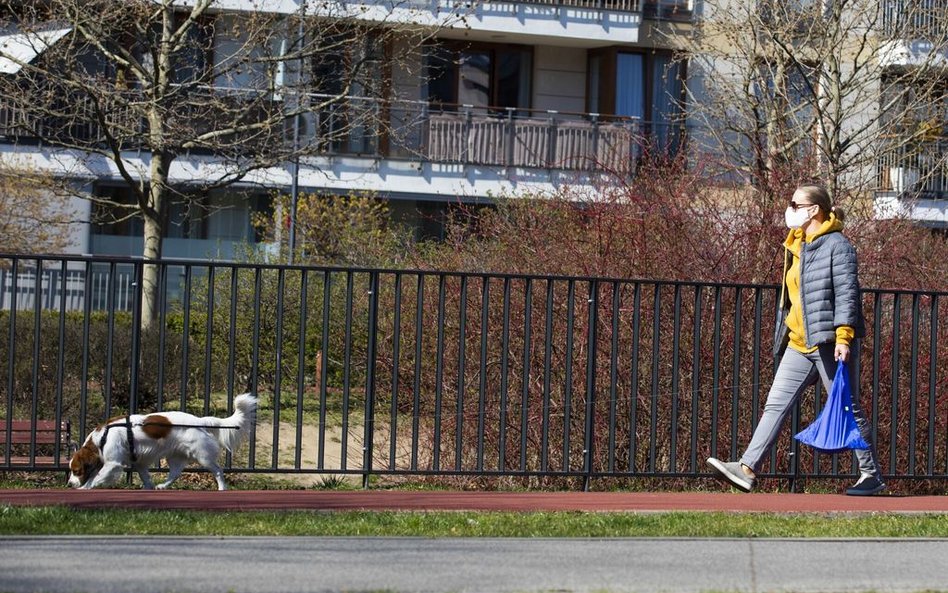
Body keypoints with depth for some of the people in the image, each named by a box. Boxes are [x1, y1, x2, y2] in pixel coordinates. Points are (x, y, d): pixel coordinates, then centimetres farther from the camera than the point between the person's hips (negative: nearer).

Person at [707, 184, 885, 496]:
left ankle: (872, 475, 8)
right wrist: (784, 336, 25)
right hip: (798, 345, 8)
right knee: (775, 404, -2)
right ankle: (747, 468, -8)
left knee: (847, 409, -1)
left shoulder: (837, 245, -8)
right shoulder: (798, 247, 18)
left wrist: (844, 337, -22)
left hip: (829, 342, -8)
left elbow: (847, 293, -15)